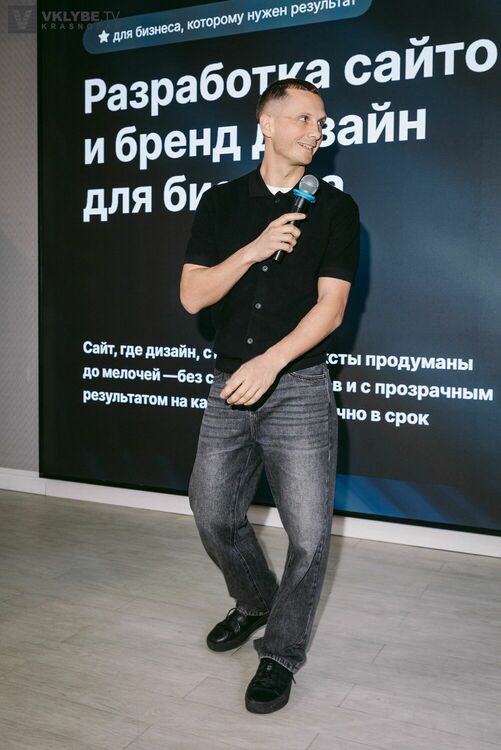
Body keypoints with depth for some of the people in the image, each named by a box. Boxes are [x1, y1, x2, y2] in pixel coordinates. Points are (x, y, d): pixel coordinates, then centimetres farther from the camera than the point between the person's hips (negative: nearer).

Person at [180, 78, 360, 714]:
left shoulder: (334, 207, 1)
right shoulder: (222, 201, 7)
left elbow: (331, 305, -7)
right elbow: (192, 296, -1)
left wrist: (271, 362, -19)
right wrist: (255, 249, -14)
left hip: (298, 387, -2)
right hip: (229, 387, 3)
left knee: (309, 534, -3)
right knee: (213, 516, 11)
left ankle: (281, 653, 18)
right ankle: (254, 602, 39)